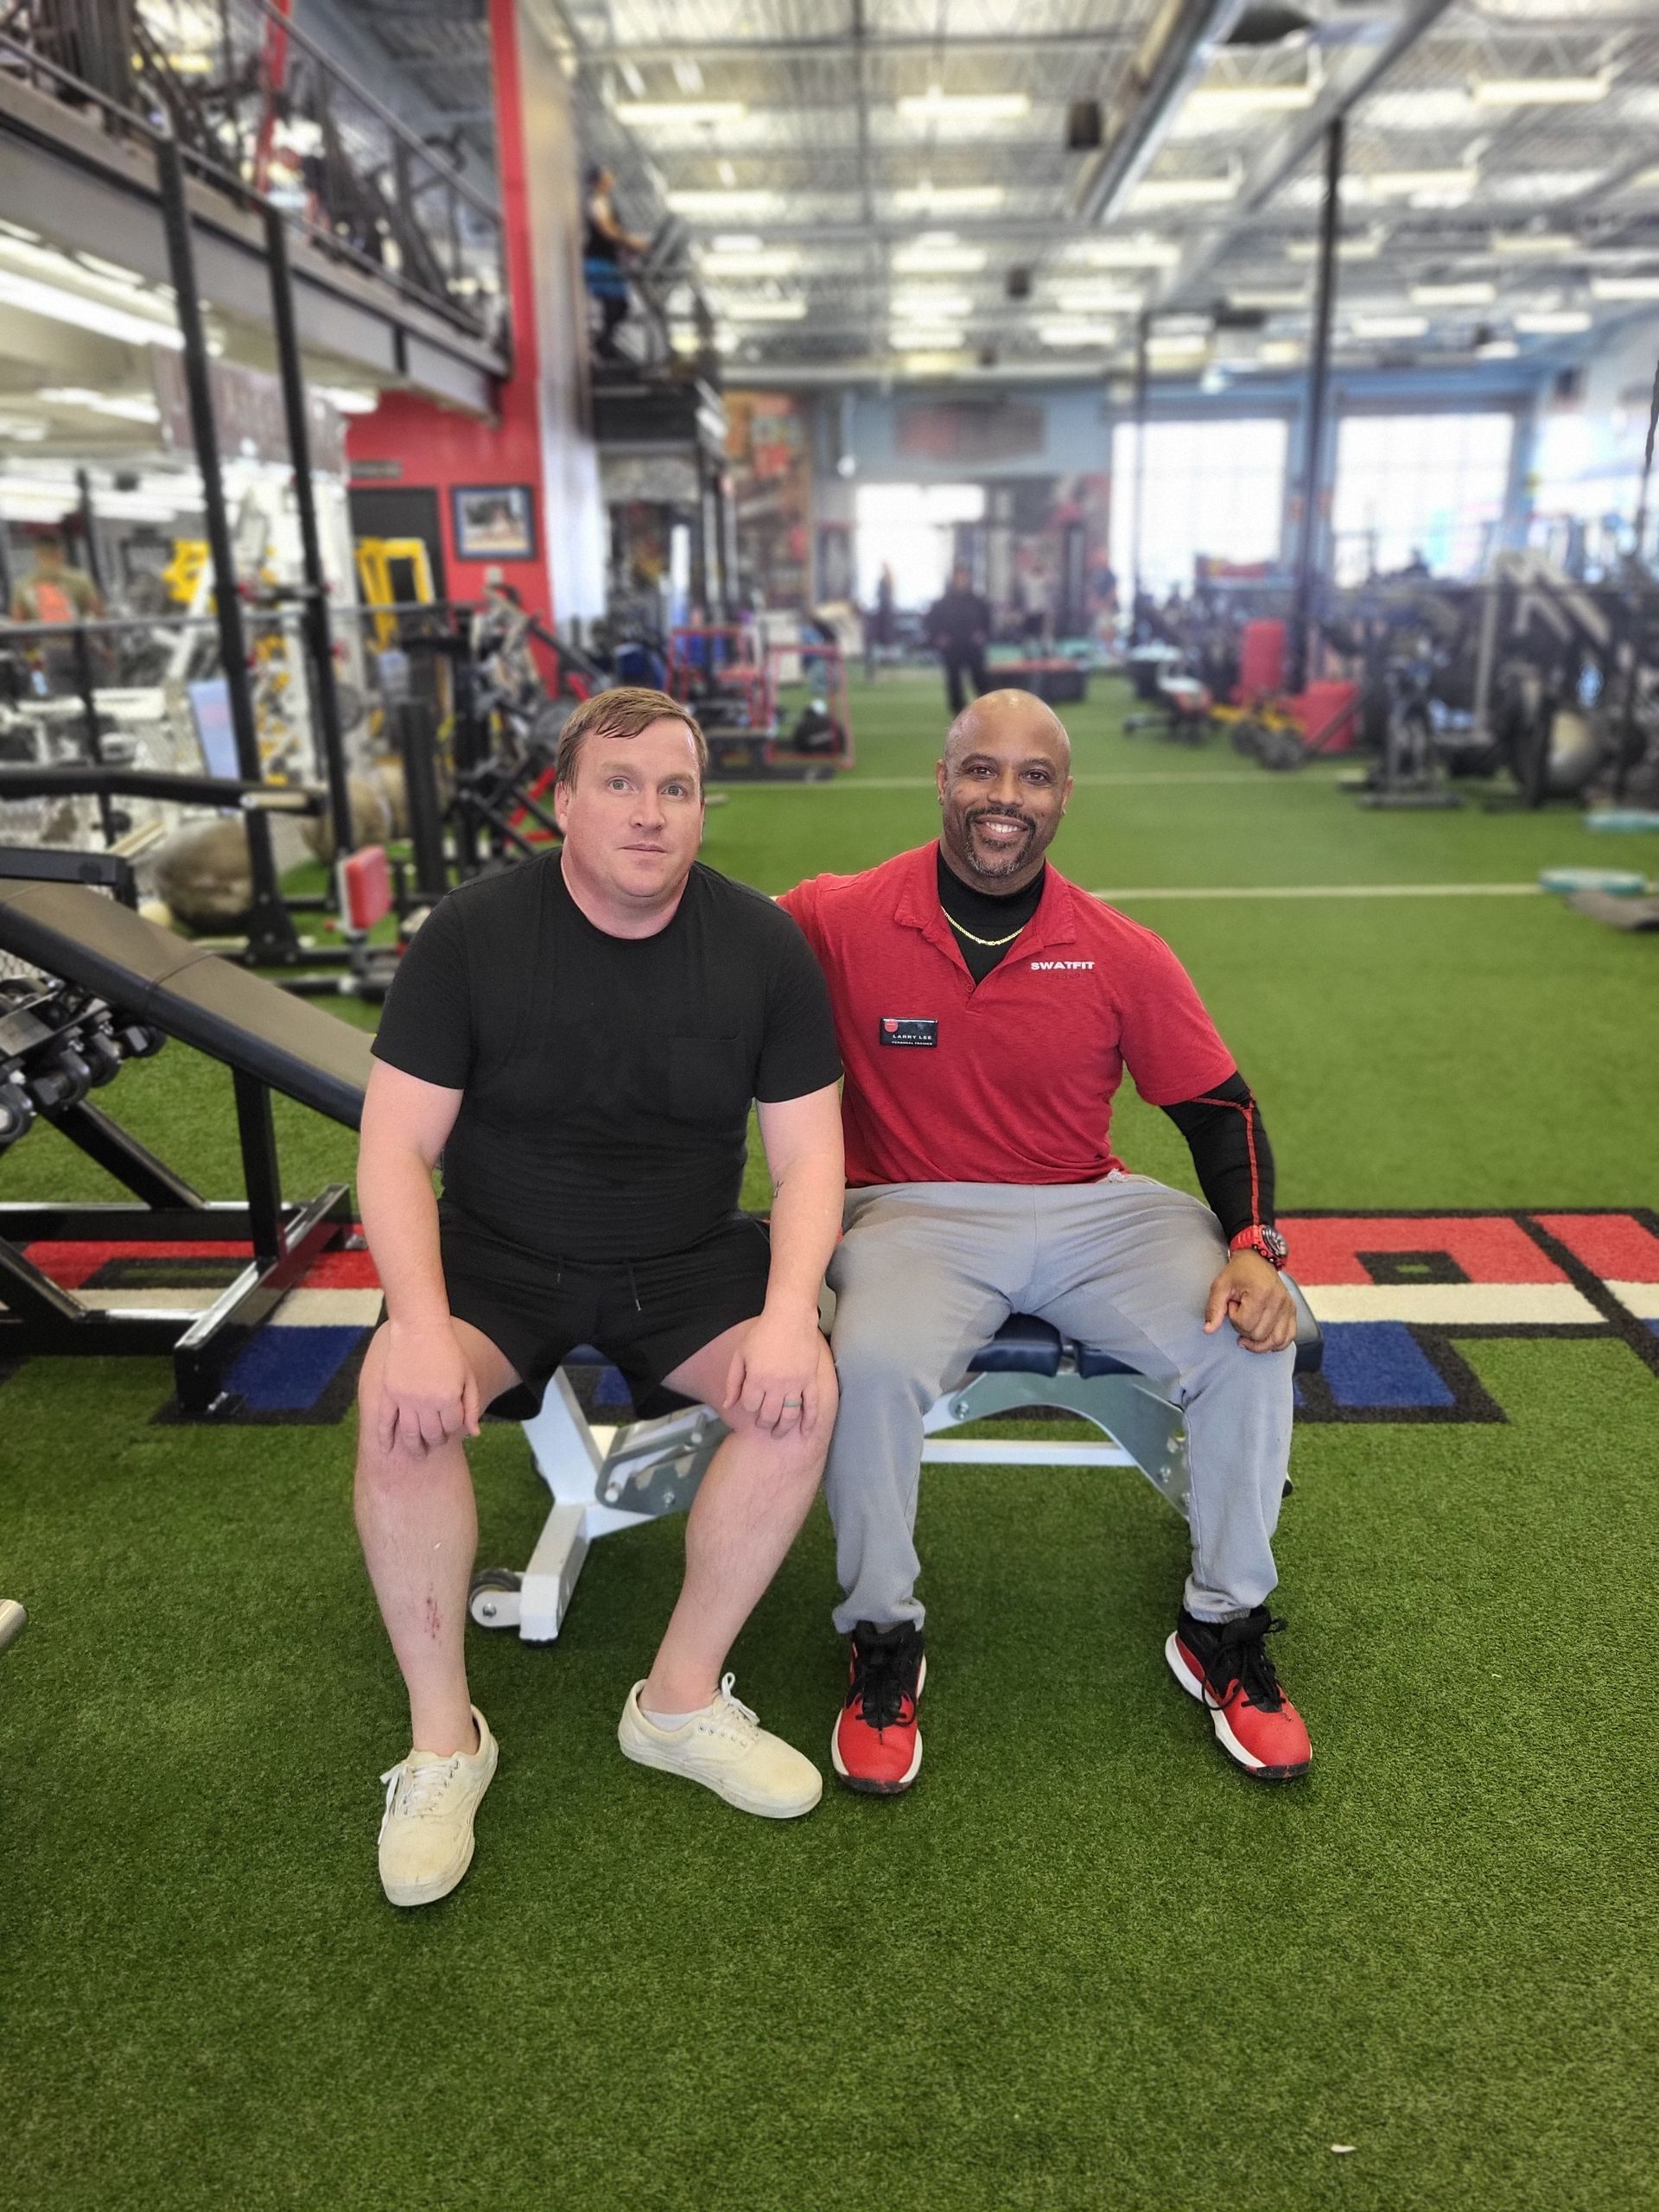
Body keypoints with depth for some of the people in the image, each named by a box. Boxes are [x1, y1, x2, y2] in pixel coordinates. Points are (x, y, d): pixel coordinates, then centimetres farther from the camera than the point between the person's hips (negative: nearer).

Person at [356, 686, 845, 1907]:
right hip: (500, 1255, -1)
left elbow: (809, 1158, -5)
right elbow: (399, 1147, -10)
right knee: (397, 1403, -28)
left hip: (690, 1259, 1)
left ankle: (683, 1700, -4)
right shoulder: (471, 932, -9)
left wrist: (787, 1313, -23)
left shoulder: (763, 944, -6)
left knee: (805, 1389, -25)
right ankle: (442, 1738, -7)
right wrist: (422, 1325, -26)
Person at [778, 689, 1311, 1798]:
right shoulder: (840, 920, -8)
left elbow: (1220, 1106, 5)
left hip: (1093, 1209, 3)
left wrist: (1253, 1245, -11)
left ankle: (1225, 1630, 8)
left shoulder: (1121, 954, -2)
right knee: (874, 1363, -32)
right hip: (917, 1211, -2)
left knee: (1249, 1341, -16)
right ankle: (884, 1640, -3)